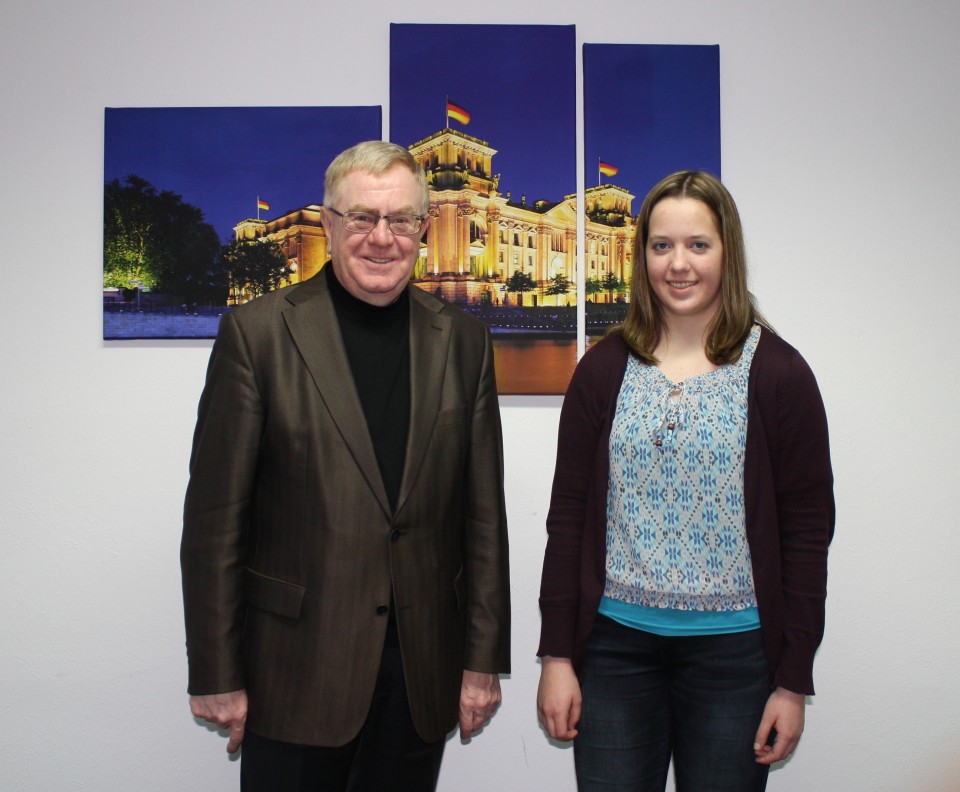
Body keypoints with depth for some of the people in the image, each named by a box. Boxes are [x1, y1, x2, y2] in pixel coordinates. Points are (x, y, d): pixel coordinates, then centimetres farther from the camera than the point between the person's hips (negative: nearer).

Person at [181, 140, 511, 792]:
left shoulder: (463, 340, 4)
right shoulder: (257, 333, -6)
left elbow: (484, 513, 4)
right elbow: (215, 517, -6)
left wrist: (483, 661, 3)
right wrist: (216, 676, -6)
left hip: (424, 667, 3)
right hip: (295, 662, -2)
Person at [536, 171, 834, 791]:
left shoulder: (778, 373, -4)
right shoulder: (605, 369, 1)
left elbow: (808, 532, -2)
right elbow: (568, 514, 3)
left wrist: (793, 682, -3)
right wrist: (557, 656, 1)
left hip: (734, 648, -1)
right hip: (615, 645, 2)